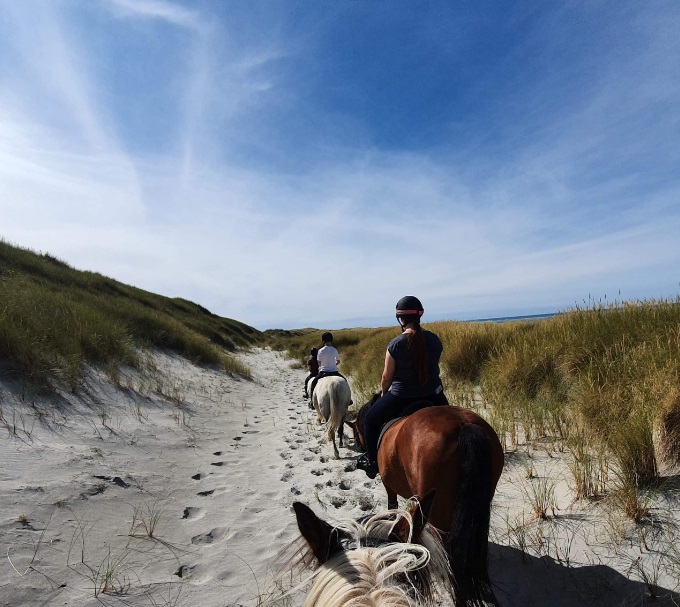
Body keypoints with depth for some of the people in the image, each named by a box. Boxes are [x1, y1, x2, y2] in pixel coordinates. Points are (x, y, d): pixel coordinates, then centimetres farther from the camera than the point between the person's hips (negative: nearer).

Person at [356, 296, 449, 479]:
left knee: (371, 419, 20)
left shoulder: (395, 344, -17)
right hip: (433, 394, 4)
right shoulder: (434, 340, -4)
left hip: (401, 397, -4)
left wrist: (383, 392, 12)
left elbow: (386, 377, -9)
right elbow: (434, 366, 9)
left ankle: (373, 462, 30)